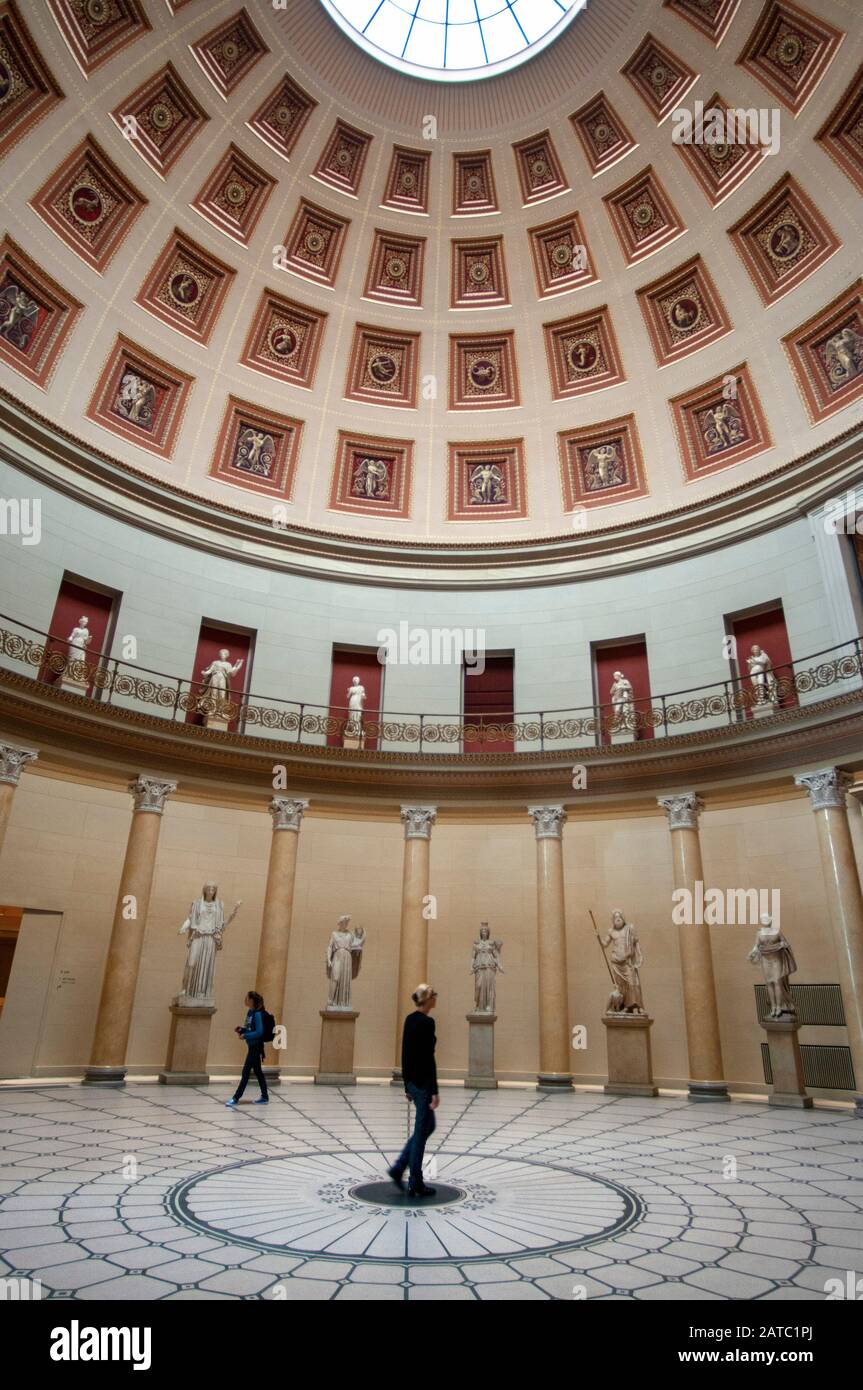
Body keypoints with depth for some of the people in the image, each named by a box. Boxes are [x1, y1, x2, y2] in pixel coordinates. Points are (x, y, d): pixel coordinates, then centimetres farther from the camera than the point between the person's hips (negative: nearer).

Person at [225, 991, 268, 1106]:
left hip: (256, 1047, -9)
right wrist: (241, 1030, 1)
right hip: (252, 1046, 9)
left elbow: (259, 1032, -22)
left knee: (246, 1072, -3)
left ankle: (236, 1098, 2)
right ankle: (264, 1097, 21)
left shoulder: (257, 1014, -19)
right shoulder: (250, 1012, 8)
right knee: (257, 1071, 14)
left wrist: (245, 1035, -22)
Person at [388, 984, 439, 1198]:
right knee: (421, 1131, 3)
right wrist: (435, 1091, -17)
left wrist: (407, 1084, 19)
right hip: (423, 1082, -9)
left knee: (428, 1126, 19)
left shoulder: (410, 1019, 8)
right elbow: (429, 1058, -20)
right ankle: (415, 1184, 12)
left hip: (411, 1080, 9)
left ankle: (398, 1168, 17)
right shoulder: (427, 1022, -18)